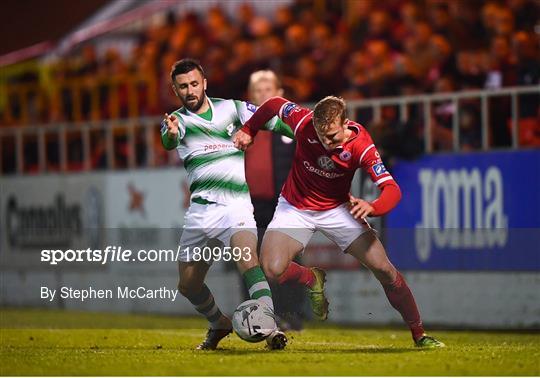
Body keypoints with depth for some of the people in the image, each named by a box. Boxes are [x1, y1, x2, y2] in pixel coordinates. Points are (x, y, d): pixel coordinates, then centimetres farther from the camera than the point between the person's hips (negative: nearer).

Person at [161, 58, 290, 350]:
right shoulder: (177, 120, 3)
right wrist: (171, 134, -45)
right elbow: (169, 141, -20)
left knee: (249, 259, -29)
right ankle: (219, 325, 36)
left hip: (236, 206, -3)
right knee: (188, 285, 9)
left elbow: (271, 121, 9)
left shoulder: (231, 108, 7)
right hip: (200, 210, 3)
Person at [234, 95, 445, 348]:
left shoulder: (361, 146, -27)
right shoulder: (304, 123, -24)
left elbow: (392, 190, -34)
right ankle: (313, 280, 11)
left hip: (338, 209, 0)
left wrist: (372, 208, -54)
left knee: (385, 270, -9)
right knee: (272, 270, -23)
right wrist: (248, 131, 5)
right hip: (295, 208, 1)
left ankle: (419, 334, 6)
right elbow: (274, 104, -3)